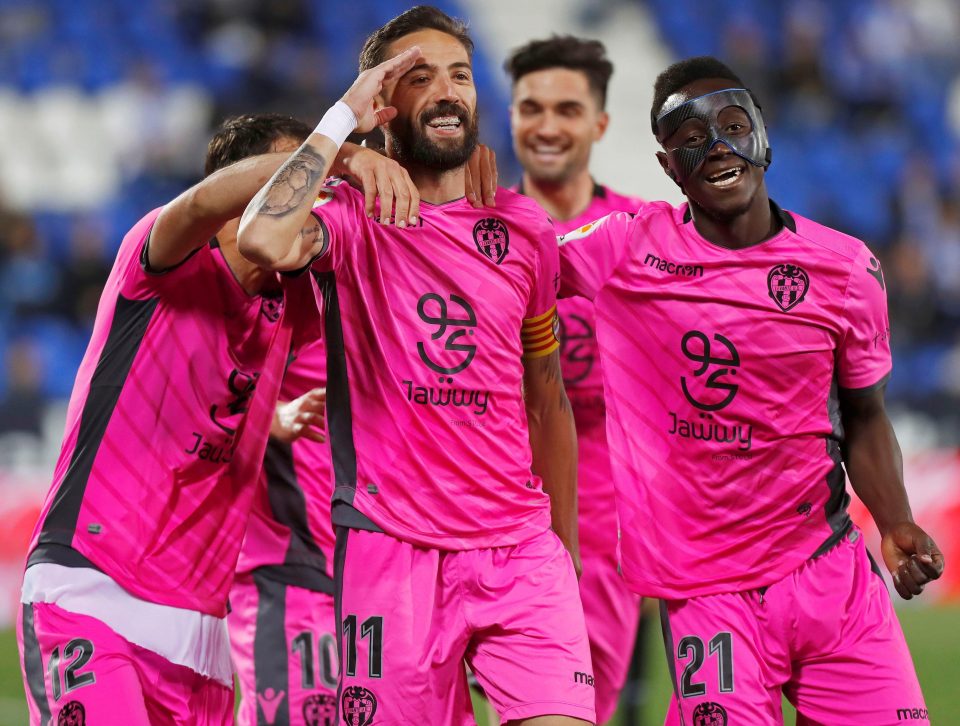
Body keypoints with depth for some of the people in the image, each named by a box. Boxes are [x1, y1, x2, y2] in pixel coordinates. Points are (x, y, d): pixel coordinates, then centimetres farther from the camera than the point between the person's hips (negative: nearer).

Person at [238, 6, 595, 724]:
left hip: (521, 544, 3)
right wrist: (342, 118, -14)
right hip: (392, 549, -3)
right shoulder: (353, 215, -1)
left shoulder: (524, 228, 12)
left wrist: (566, 549, 19)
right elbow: (264, 241, -26)